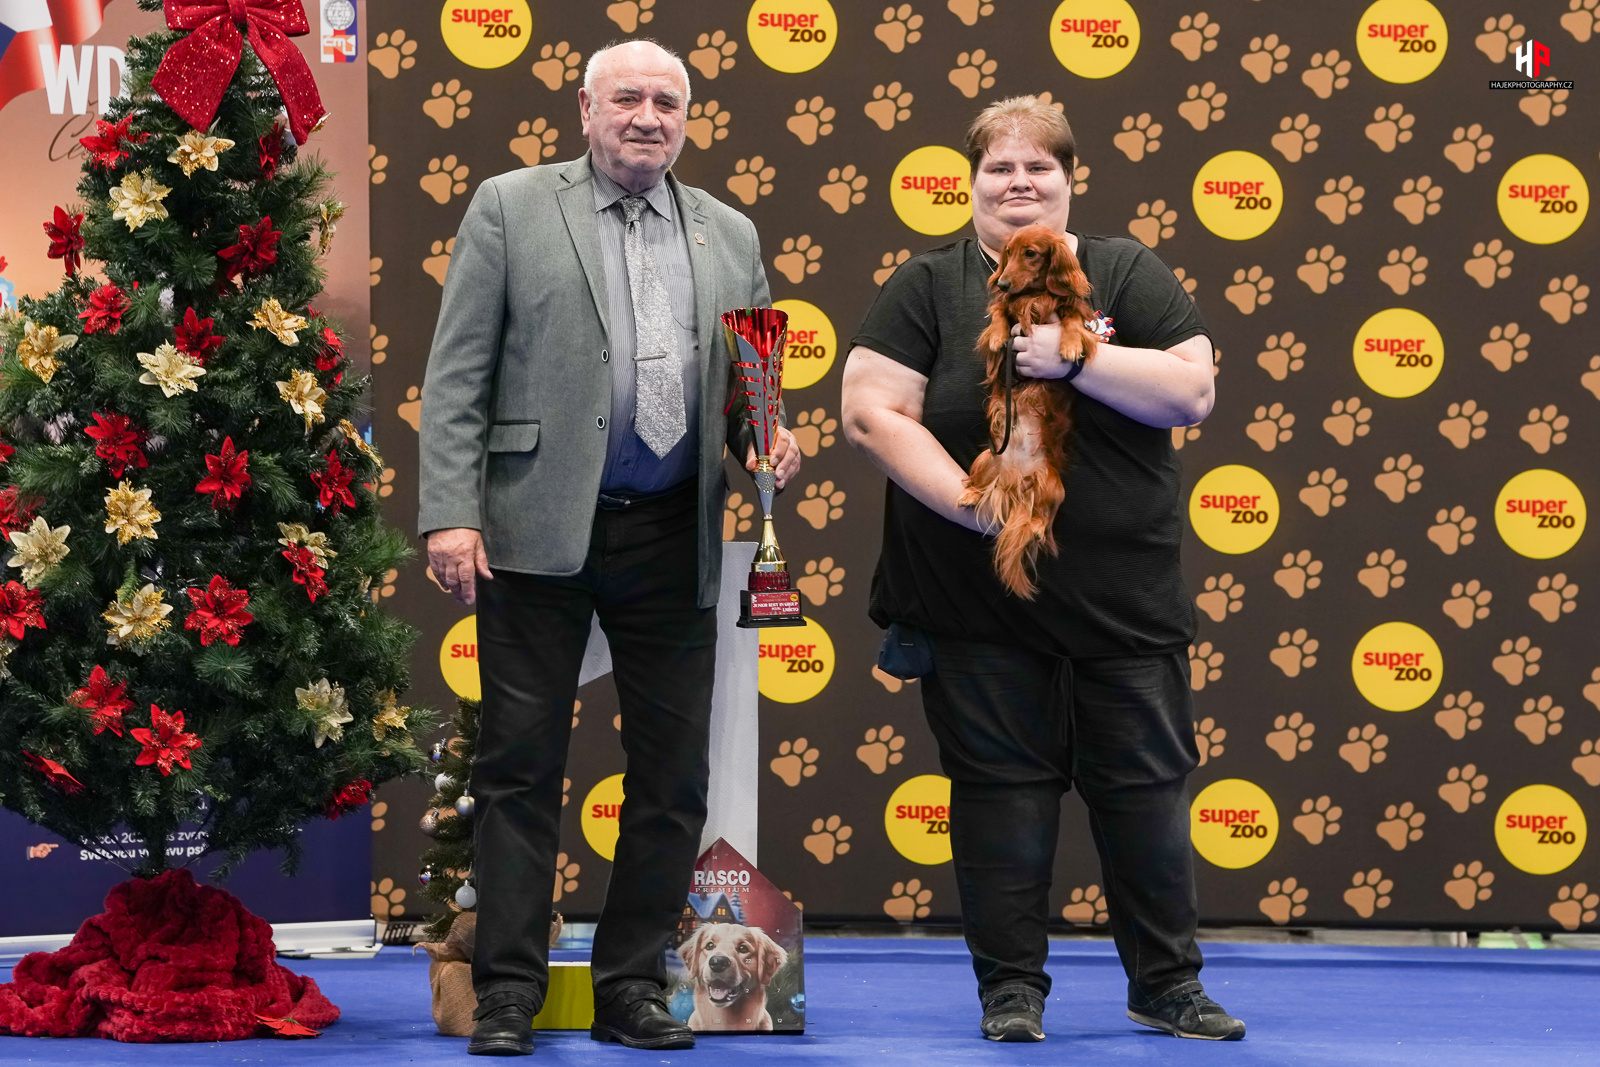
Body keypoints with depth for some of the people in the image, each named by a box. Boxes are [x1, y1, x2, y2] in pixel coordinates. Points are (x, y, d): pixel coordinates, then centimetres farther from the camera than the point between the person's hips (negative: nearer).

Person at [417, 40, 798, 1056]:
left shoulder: (729, 235, 14)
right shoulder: (511, 208, 3)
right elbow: (457, 375, -1)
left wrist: (768, 440, -3)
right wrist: (451, 513, -10)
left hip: (674, 541, 4)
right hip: (540, 532, -3)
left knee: (674, 774, 5)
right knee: (522, 766, 0)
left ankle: (632, 989, 15)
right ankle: (509, 994, 6)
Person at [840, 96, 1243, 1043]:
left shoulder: (1130, 275, 5)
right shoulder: (929, 288, 3)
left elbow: (1191, 393, -6)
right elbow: (871, 412, -6)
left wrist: (1075, 355, -19)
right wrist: (968, 500, -17)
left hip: (1125, 599, 1)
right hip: (981, 604, -1)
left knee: (1147, 787, 5)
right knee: (1003, 792, 3)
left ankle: (1169, 984, 17)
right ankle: (1012, 989, 13)